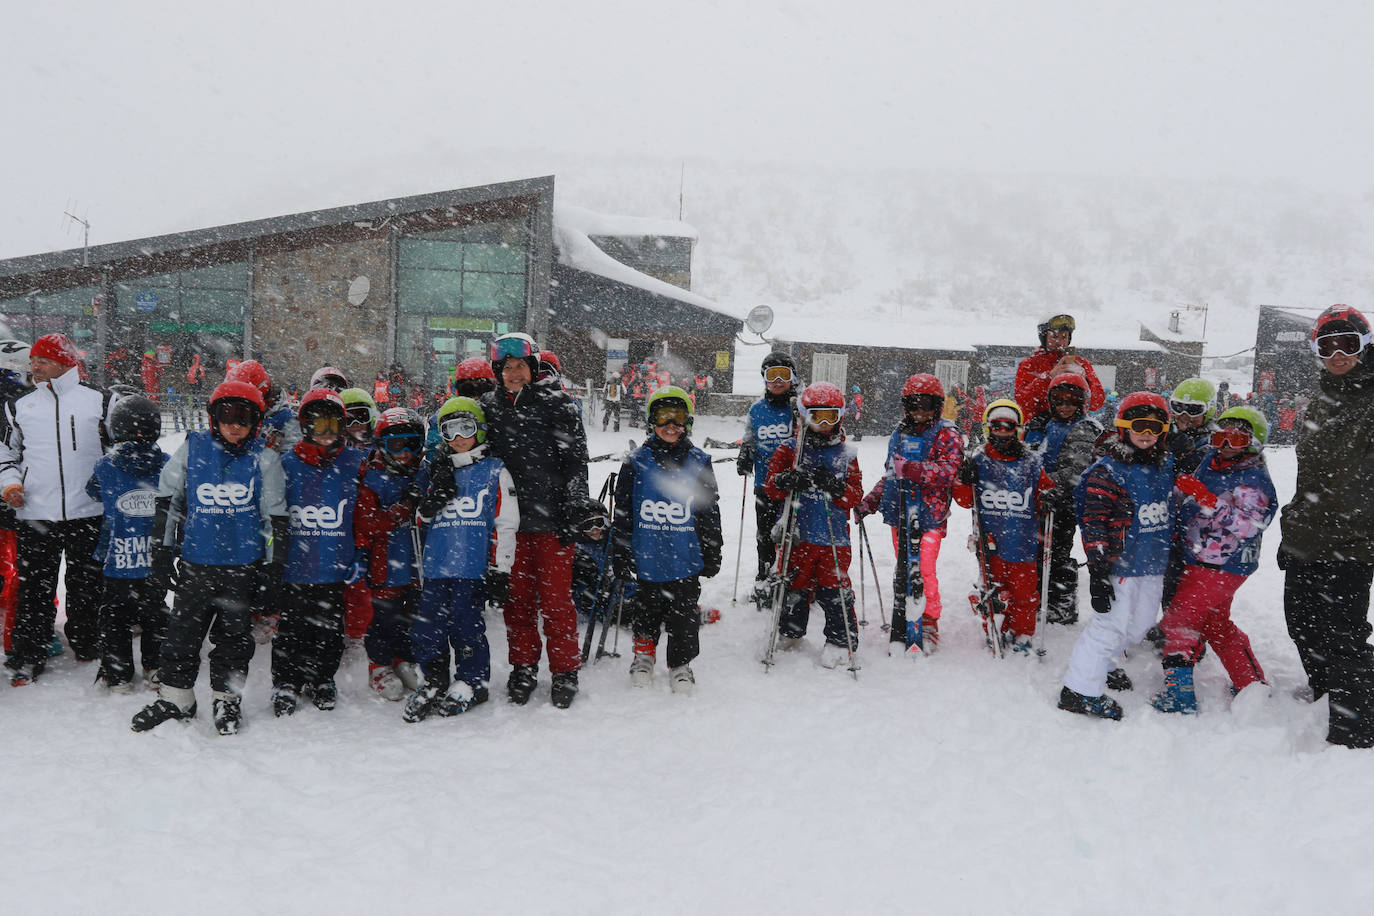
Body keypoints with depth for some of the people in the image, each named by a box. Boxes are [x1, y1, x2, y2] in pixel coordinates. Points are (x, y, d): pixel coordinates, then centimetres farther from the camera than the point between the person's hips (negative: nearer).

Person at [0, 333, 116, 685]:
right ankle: (29, 656, 13)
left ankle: (87, 645, 25)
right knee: (34, 588, 3)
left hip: (88, 514, -1)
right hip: (35, 516, 1)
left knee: (86, 585, 9)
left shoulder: (100, 403, 3)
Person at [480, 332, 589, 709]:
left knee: (555, 599, 0)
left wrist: (574, 513, -8)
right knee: (516, 597, 10)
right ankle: (523, 668, 24)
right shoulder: (489, 407, 11)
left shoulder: (556, 404, -1)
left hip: (550, 519, -4)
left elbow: (575, 461, -3)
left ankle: (565, 671, 13)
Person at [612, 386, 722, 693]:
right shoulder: (636, 461, -1)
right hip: (647, 560, 0)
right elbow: (622, 512, 2)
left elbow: (710, 513, 7)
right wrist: (620, 555, 0)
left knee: (684, 616, 8)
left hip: (687, 561, 0)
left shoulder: (699, 463, 1)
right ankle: (644, 654, 38)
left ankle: (681, 665, 26)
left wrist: (712, 554, 7)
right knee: (647, 610, 15)